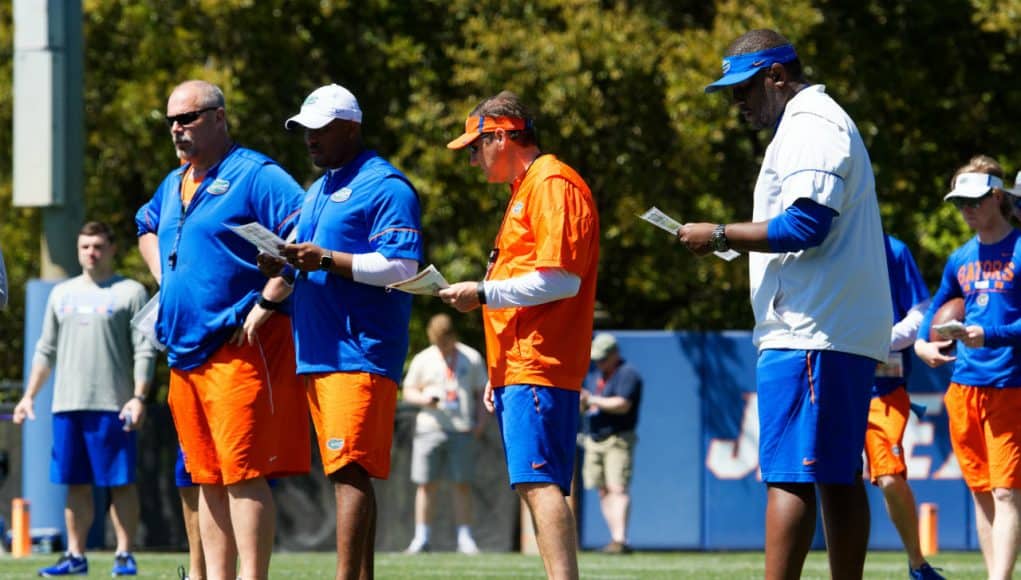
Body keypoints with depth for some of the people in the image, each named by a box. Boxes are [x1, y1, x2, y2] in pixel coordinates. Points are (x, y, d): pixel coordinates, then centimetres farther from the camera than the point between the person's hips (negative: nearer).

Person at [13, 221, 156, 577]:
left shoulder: (130, 293, 2)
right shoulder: (62, 294, 17)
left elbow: (144, 352, -3)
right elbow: (46, 350, 20)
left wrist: (139, 397, -13)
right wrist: (29, 395, 13)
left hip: (113, 405, -5)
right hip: (67, 404, 5)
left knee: (121, 482, -4)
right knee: (76, 483, 7)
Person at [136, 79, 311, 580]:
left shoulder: (254, 176, -9)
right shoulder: (174, 185, 19)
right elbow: (146, 228, 40)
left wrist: (266, 302, -19)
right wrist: (164, 279, 22)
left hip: (239, 350, -9)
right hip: (184, 351, 9)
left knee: (243, 473, -13)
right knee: (209, 478, 10)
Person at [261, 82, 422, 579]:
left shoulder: (386, 187, -6)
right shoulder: (317, 192, 23)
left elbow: (401, 268, -15)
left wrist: (327, 260, -20)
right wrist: (280, 264, 5)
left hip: (360, 352, -9)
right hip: (316, 352, 9)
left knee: (350, 471, -15)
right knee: (347, 474, 8)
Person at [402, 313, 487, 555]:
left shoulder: (472, 358, 8)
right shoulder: (423, 360, 8)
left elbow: (481, 392, 13)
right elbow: (408, 391, 11)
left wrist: (481, 418, -1)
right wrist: (423, 398, -10)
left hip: (462, 428, 0)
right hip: (430, 426, 0)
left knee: (462, 485, -2)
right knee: (426, 483, -1)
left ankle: (464, 538, 4)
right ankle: (421, 538, 4)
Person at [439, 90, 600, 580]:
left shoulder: (553, 183, -8)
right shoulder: (524, 190, 24)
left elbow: (560, 279, -18)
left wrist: (483, 293, -13)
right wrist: (498, 371, 25)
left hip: (539, 369, -11)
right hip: (518, 369, 11)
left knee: (538, 482, -17)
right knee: (537, 485, 7)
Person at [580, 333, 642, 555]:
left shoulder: (627, 374, -7)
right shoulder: (597, 375, 20)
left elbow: (622, 405, -20)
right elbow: (585, 406, 22)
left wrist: (592, 400, -21)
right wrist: (580, 402, -1)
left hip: (618, 439, -8)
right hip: (594, 441, 8)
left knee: (617, 489, -17)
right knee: (603, 491, 3)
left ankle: (620, 540, -25)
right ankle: (616, 539, 4)